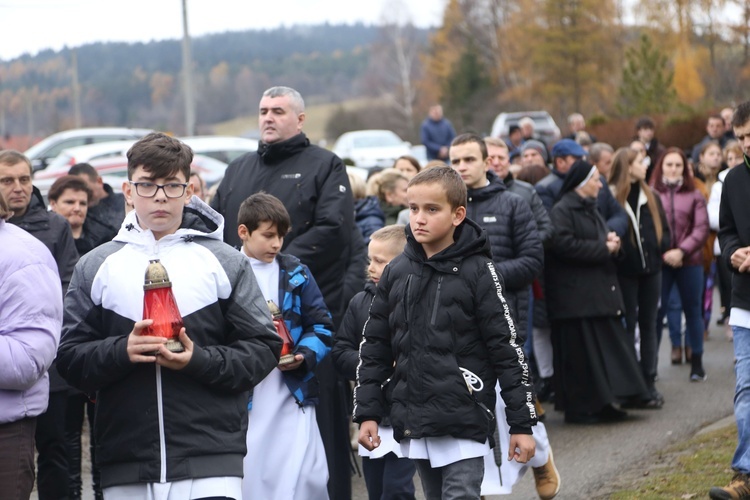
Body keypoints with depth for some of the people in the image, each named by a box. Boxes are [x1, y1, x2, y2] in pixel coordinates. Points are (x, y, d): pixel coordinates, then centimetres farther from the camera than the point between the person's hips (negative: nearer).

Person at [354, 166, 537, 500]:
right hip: (413, 423, 5)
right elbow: (374, 349, 12)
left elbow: (507, 350, -6)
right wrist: (367, 413, 6)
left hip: (464, 423, -5)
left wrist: (522, 423, -7)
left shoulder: (477, 272, -6)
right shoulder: (396, 273, 7)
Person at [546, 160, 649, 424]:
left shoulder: (591, 210, 21)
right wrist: (604, 248, -16)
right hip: (575, 295, -10)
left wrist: (612, 242, 6)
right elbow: (564, 244, -23)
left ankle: (600, 404, 13)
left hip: (599, 291, 10)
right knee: (580, 352, -7)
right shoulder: (562, 211, -10)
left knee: (606, 348, 8)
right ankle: (579, 408, -1)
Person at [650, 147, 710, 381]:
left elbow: (701, 229, -2)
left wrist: (681, 251, -14)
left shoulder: (694, 195, 3)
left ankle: (697, 361, 17)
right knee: (656, 311, 0)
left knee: (693, 311, 8)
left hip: (689, 262, 1)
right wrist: (663, 254, -14)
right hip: (659, 262, -1)